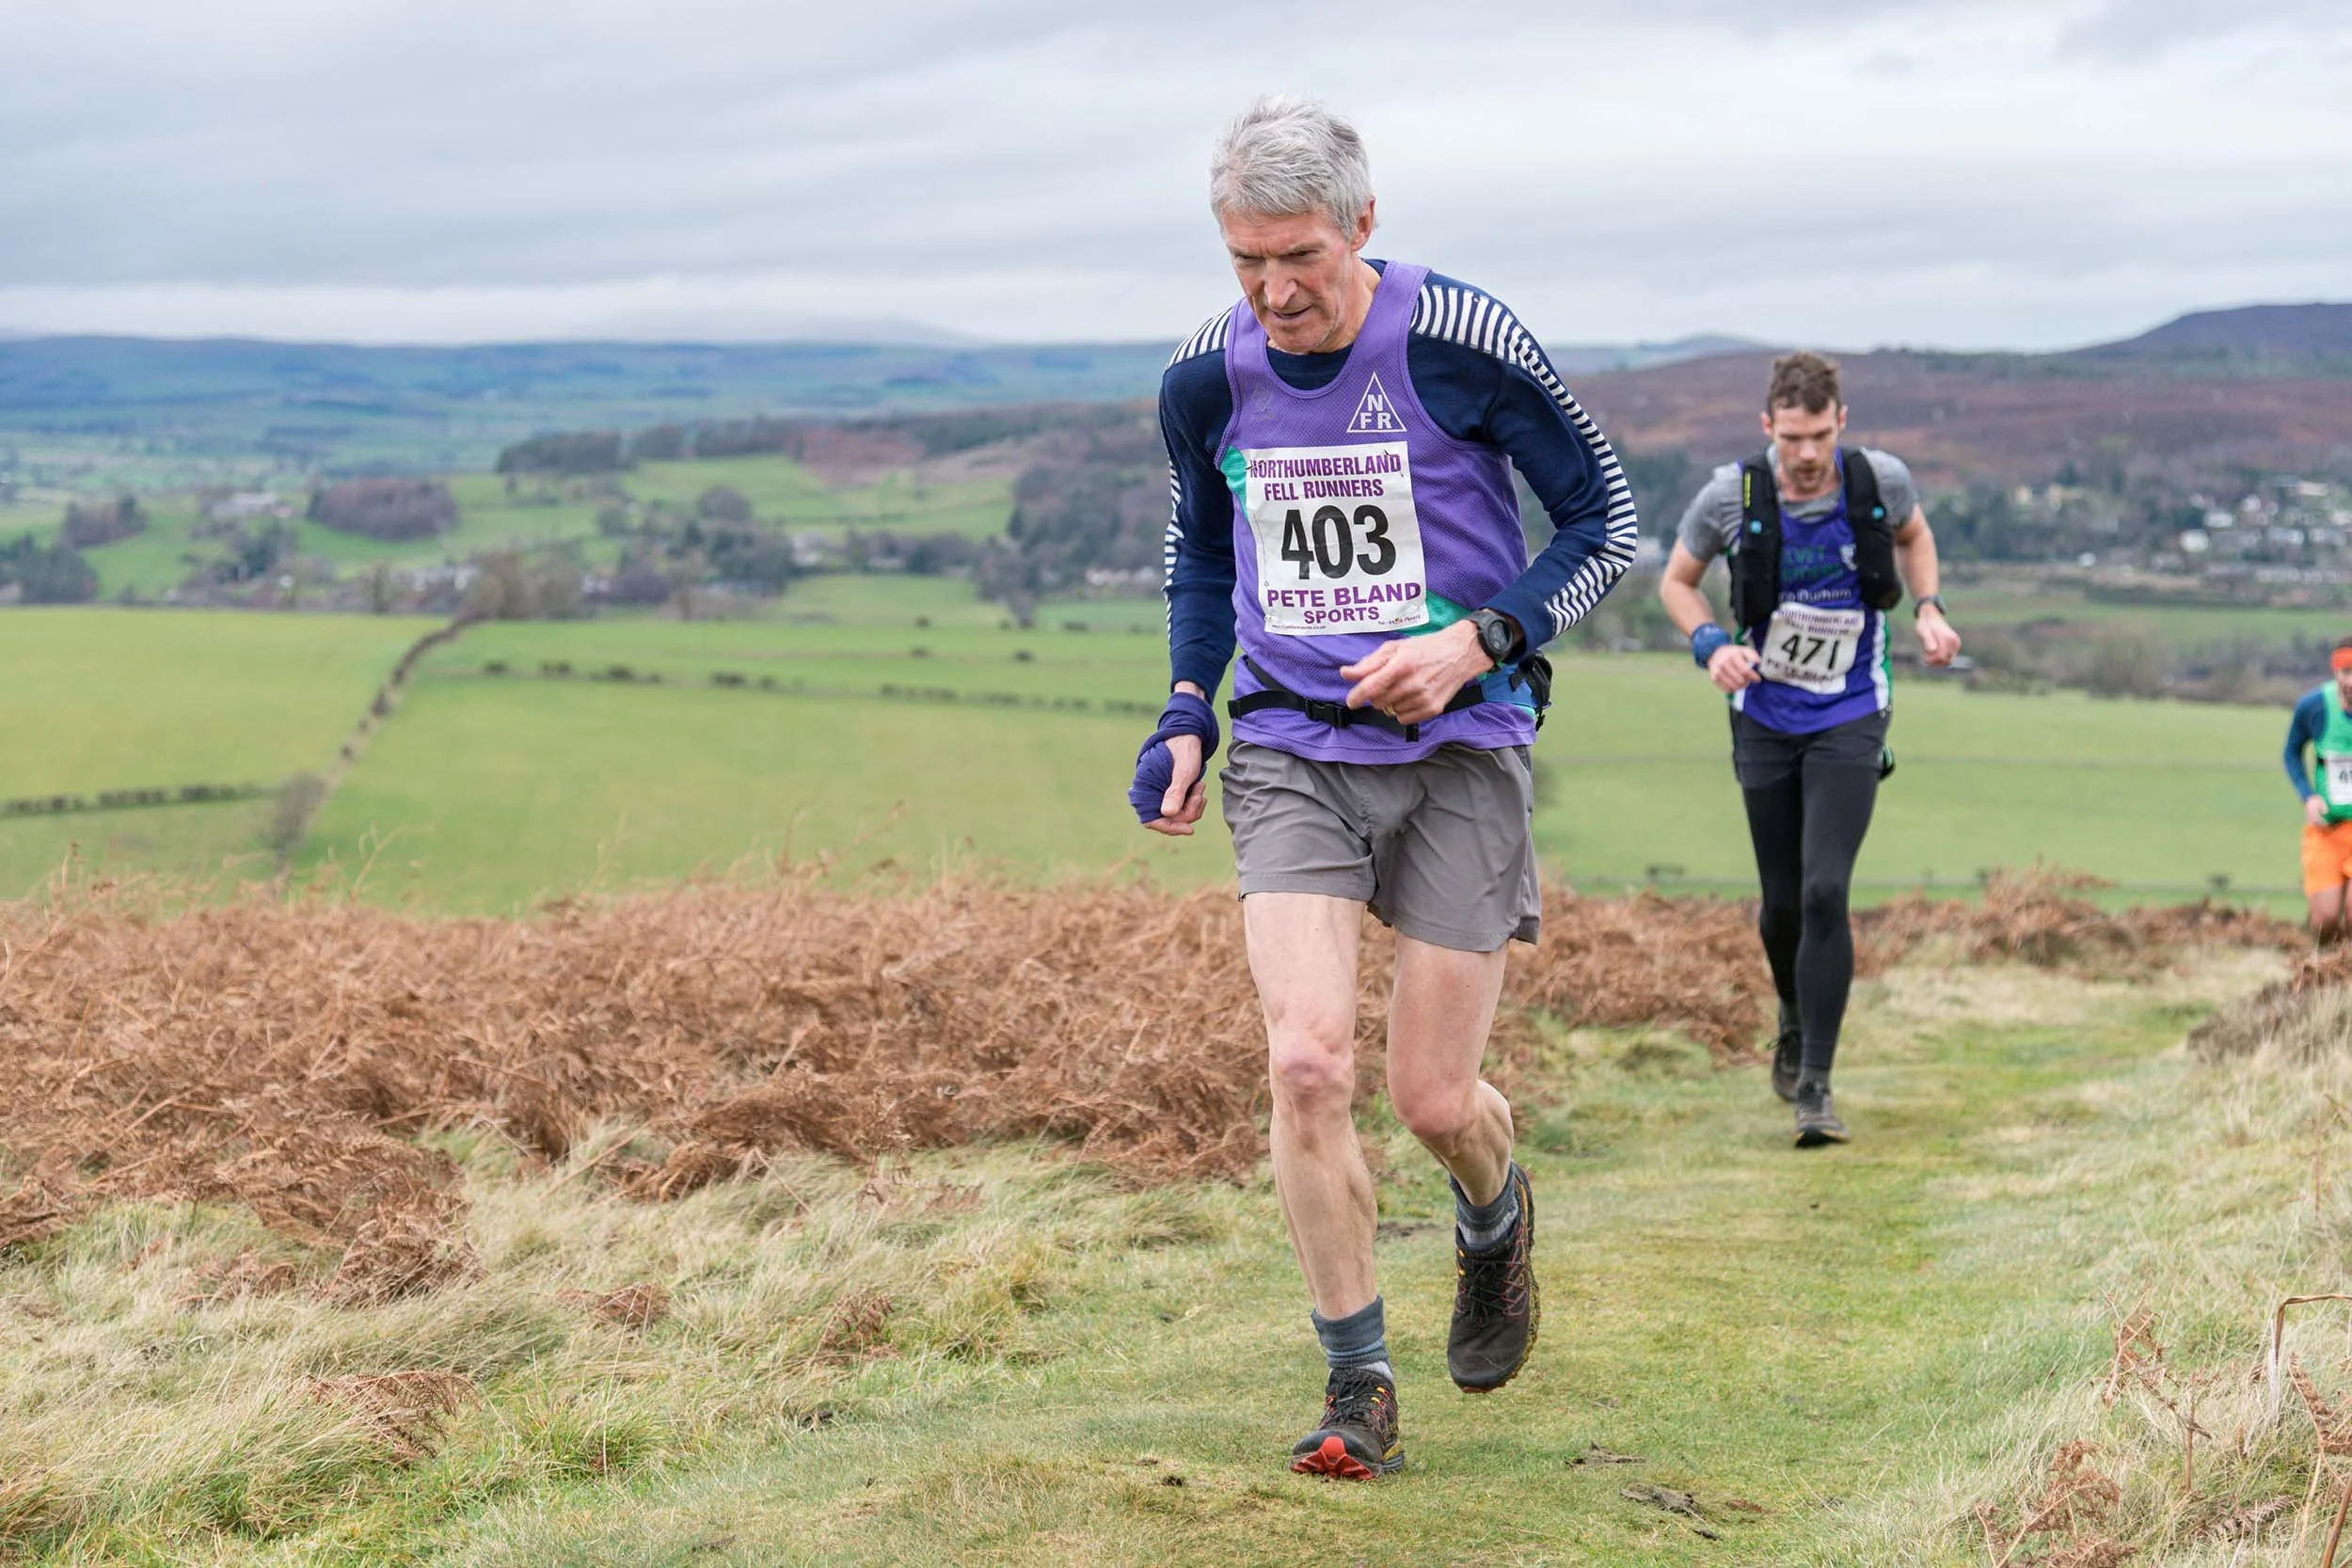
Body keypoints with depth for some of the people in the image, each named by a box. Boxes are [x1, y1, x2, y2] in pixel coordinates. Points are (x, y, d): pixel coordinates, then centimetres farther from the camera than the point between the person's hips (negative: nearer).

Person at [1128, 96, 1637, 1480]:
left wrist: (1474, 644, -16)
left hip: (1459, 751, -2)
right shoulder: (1207, 379, 0)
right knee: (1309, 1064, -15)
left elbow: (1609, 526, -3)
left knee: (1435, 1099, 0)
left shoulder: (1465, 341, -12)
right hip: (1292, 753, 2)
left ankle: (1496, 1218, 38)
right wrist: (1186, 712, 5)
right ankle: (1360, 1386, 0)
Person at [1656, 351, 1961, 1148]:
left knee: (1825, 893, -15)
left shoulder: (1882, 481, -10)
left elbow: (1913, 535, 15)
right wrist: (1711, 645, -13)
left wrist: (1928, 610, -1)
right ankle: (1795, 1019, 41)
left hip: (1849, 720, -1)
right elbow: (1677, 581, 5)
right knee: (1782, 901, 8)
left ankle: (1814, 1084, -8)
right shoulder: (1731, 496, -12)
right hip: (1766, 718, 1)